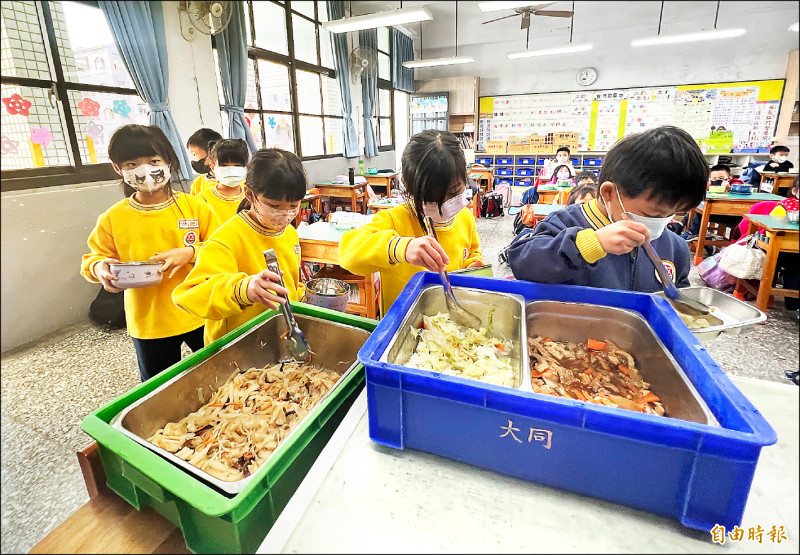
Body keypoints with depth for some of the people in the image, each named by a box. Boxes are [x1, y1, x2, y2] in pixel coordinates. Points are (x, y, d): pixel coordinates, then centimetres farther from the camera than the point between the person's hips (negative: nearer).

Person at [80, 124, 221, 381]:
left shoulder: (195, 207, -5)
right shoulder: (112, 219, -2)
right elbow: (96, 256, 9)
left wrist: (191, 252, -21)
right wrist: (100, 267, -14)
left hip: (199, 316, -1)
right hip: (147, 323, 1)